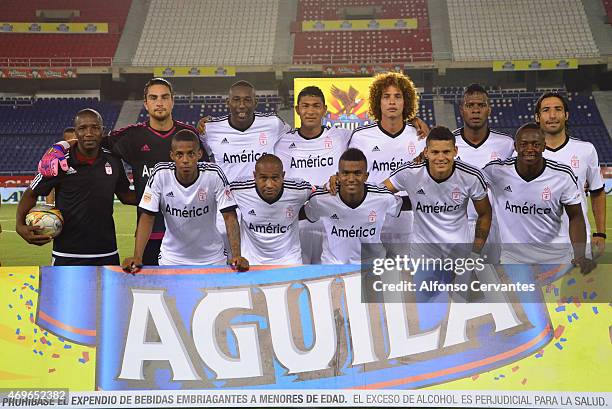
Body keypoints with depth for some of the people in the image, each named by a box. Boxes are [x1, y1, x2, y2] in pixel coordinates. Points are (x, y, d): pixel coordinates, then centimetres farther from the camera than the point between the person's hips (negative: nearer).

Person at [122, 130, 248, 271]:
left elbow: (229, 216, -16)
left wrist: (236, 256, -27)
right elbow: (147, 217, -12)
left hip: (211, 258, 0)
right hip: (171, 259, 0)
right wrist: (137, 257, -22)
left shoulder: (214, 174, -17)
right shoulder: (160, 174, -15)